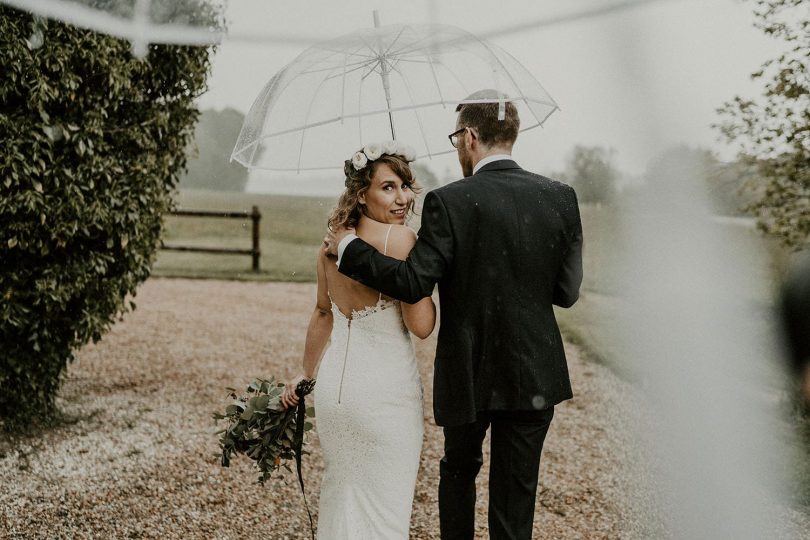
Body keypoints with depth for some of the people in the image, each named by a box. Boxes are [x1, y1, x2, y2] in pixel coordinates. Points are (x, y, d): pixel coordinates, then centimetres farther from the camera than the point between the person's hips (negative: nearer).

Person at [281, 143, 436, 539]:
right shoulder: (400, 238, -17)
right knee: (383, 507, 7)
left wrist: (306, 374, 28)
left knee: (339, 495, 23)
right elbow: (421, 325, -19)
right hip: (386, 391, -7)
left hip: (334, 385, 7)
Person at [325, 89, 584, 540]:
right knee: (516, 490, 10)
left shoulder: (449, 202, -14)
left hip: (468, 372, -2)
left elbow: (412, 284, -19)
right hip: (535, 374, 2)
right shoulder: (561, 197, -4)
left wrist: (349, 246, -7)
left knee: (459, 470, 24)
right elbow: (566, 292, -2)